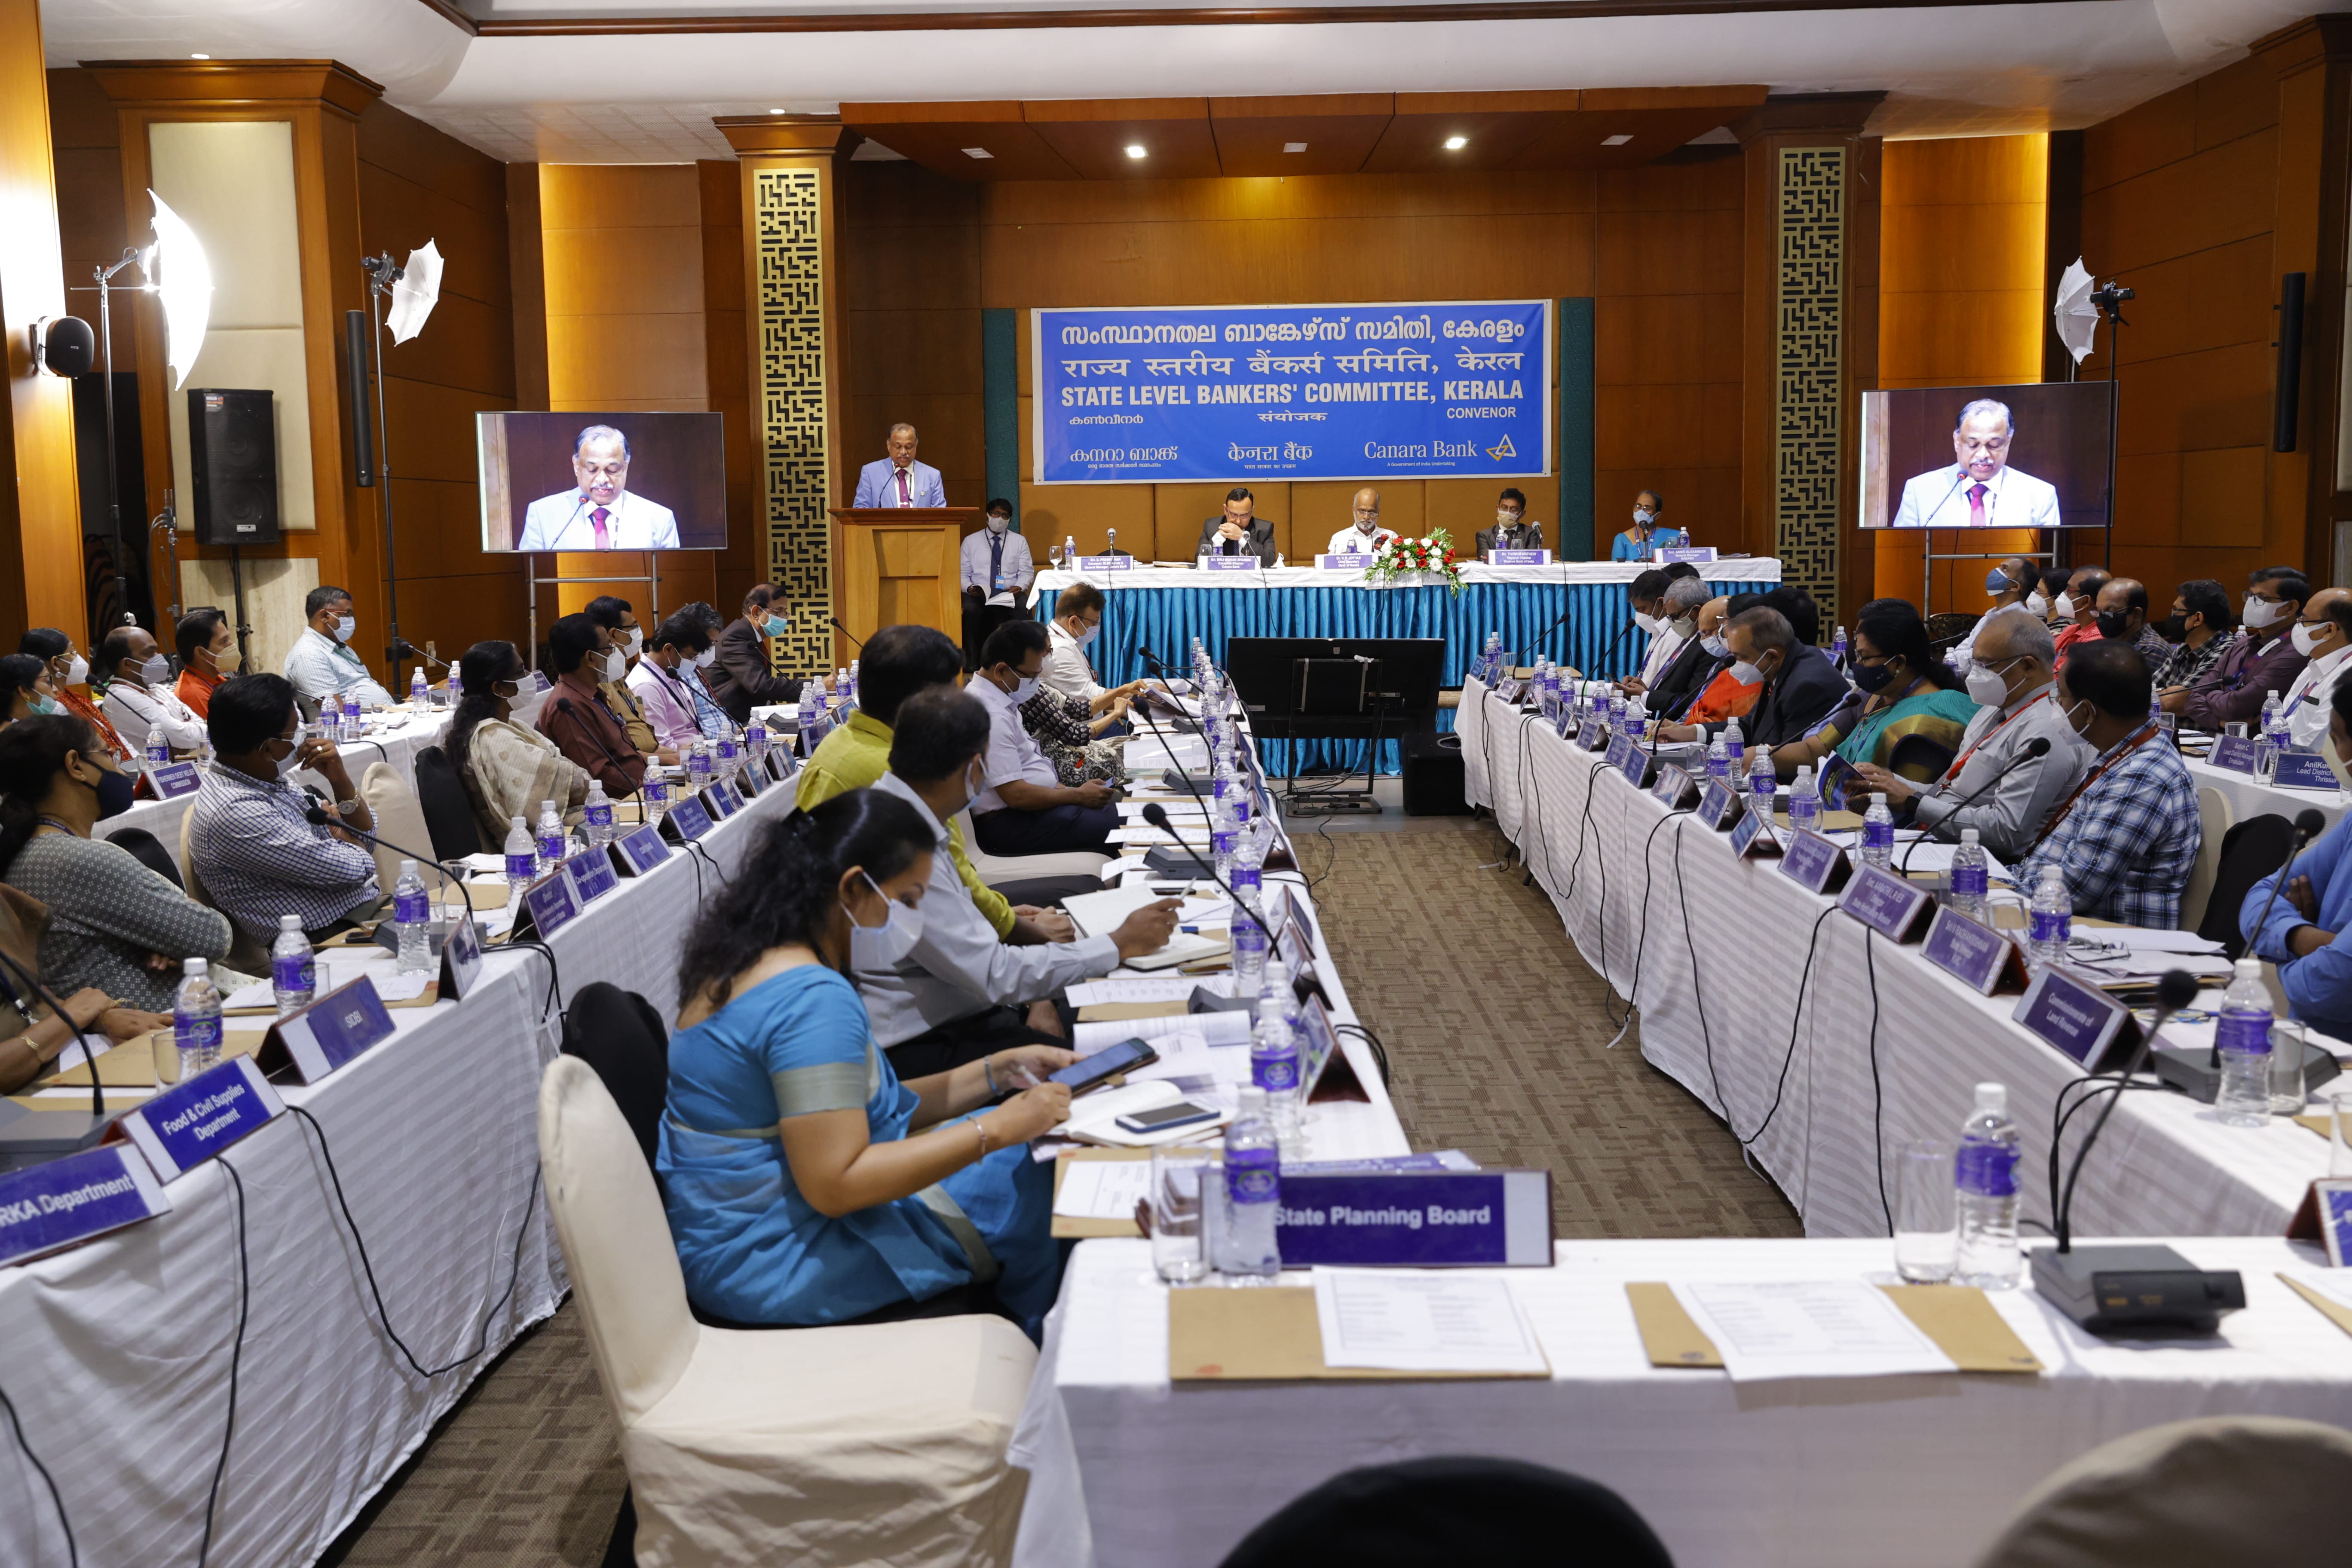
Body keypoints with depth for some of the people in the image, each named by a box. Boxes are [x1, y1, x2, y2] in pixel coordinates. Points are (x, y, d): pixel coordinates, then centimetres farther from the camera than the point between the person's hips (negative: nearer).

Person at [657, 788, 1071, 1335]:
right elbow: (835, 1183, -27)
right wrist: (996, 1129, -22)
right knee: (1035, 1187, -5)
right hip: (774, 1265, -10)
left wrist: (998, 1072, 5)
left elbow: (851, 1109, 12)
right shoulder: (814, 999, -24)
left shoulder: (752, 961, 8)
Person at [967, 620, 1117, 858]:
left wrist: (1061, 788, 5)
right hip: (1008, 823, -11)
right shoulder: (991, 715, -23)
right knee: (1113, 825, -19)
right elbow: (1016, 796, -24)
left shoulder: (1001, 701, 9)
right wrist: (1078, 796, -13)